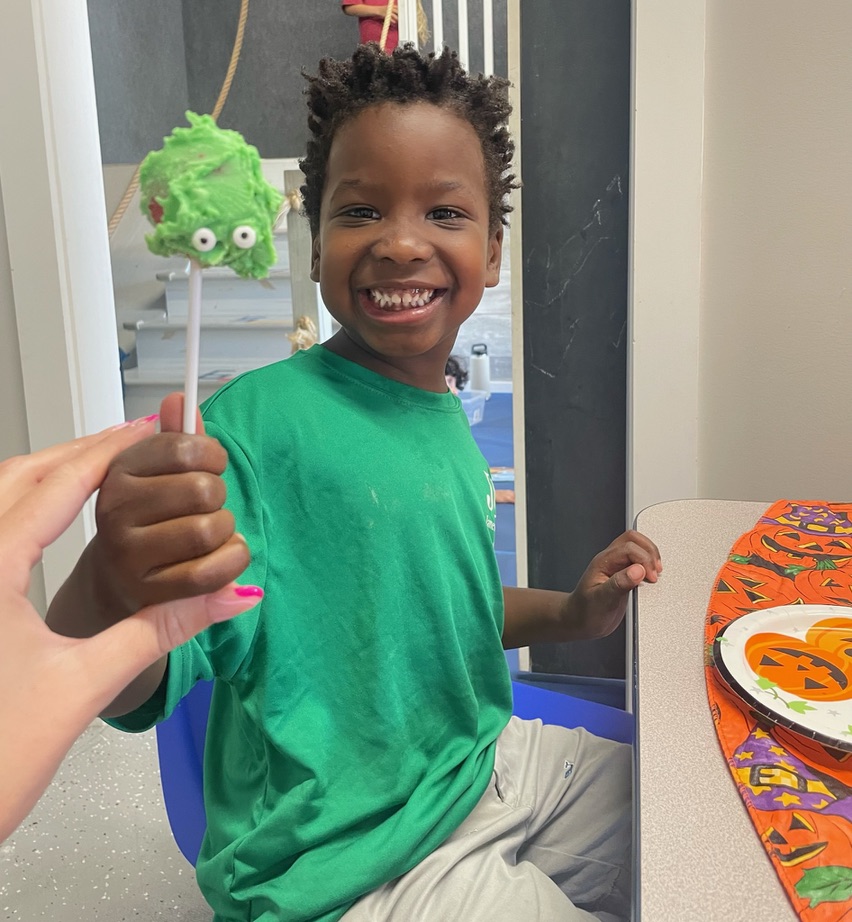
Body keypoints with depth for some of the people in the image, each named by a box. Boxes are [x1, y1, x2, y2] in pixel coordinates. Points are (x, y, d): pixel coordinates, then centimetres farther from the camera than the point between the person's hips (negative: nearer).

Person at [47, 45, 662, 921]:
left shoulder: (445, 420, 1)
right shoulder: (261, 421, -23)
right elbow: (120, 689, -30)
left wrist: (568, 614, 3)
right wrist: (113, 589, -51)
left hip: (481, 765, 8)